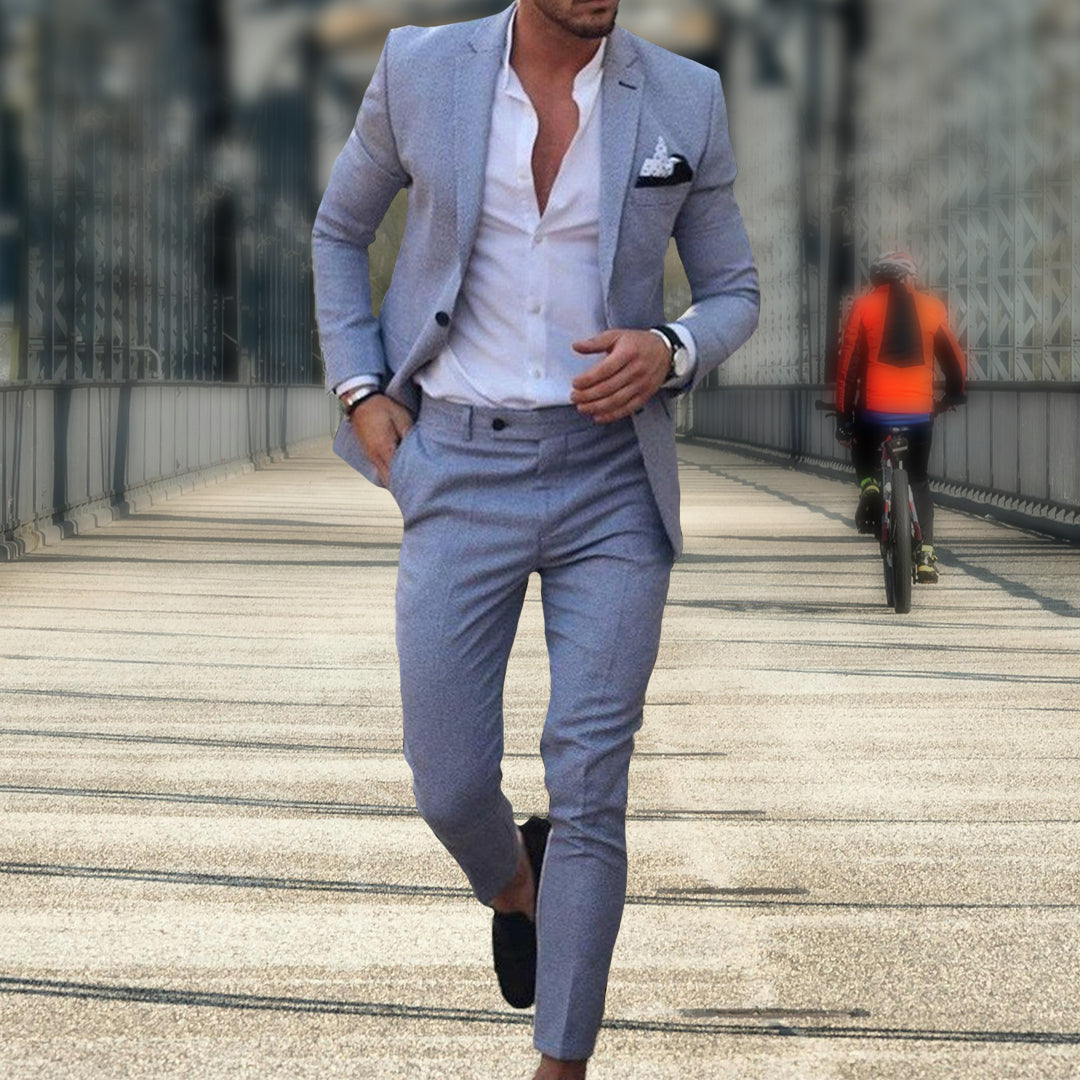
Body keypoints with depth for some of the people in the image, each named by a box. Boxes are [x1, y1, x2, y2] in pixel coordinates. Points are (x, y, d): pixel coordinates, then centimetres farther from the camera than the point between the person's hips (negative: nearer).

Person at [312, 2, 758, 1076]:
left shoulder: (683, 101, -2)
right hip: (461, 470, 0)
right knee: (450, 787, 0)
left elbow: (732, 294, 8)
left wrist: (668, 352, -15)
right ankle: (513, 886, 38)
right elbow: (340, 229, 14)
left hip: (612, 474, 0)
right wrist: (359, 391, 3)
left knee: (590, 787, -5)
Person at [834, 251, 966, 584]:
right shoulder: (931, 307, 6)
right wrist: (955, 393, 33)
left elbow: (848, 364, -1)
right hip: (920, 411, 1)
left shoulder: (864, 307, 2)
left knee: (864, 458, 26)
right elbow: (955, 362, 12)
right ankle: (926, 555, 5)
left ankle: (869, 487, -8)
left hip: (874, 409, -1)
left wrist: (843, 415, 4)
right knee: (919, 480, 16)